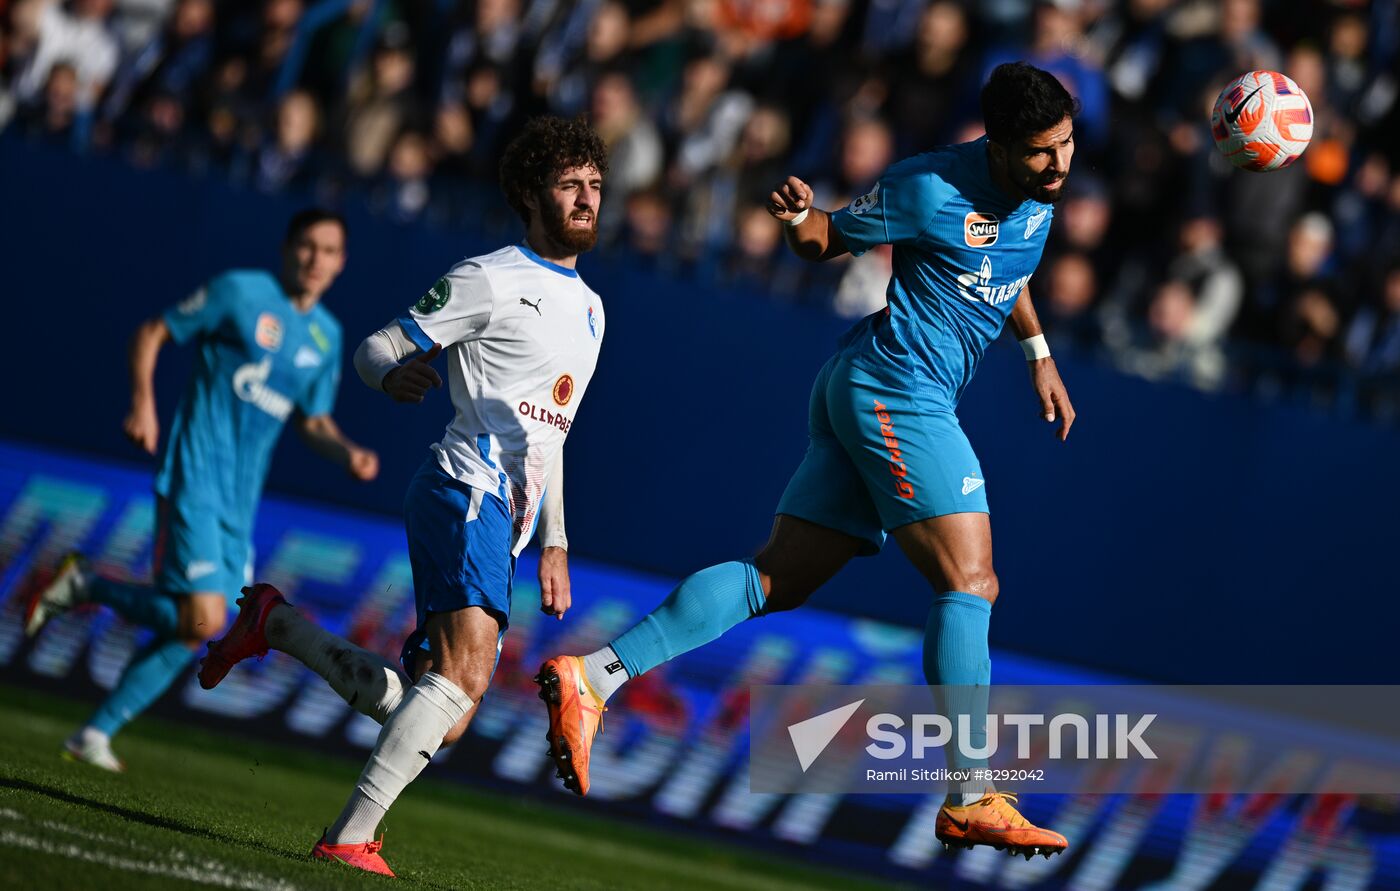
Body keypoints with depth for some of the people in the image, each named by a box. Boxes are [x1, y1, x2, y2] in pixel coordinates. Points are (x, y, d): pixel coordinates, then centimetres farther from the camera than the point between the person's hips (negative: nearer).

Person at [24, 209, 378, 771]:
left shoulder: (327, 338, 12)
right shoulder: (240, 292, -6)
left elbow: (314, 423, 21)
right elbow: (152, 334, 0)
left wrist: (348, 453, 1)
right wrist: (143, 402, -15)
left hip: (240, 501, 7)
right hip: (195, 477, -7)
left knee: (189, 633, 6)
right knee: (200, 620, -20)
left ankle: (97, 733, 18)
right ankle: (86, 586, 1)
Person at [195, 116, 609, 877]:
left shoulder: (590, 311, 23)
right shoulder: (490, 280, -2)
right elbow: (373, 349, -2)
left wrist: (553, 545, 24)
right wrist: (395, 373, -26)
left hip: (508, 519, 8)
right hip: (465, 492, -8)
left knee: (437, 716, 6)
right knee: (464, 671, -28)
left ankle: (277, 625, 21)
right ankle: (351, 837, -29)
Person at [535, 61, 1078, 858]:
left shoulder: (1040, 191, 10)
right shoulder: (931, 190, -15)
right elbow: (831, 239, -3)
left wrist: (1039, 353, 31)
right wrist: (801, 220, -25)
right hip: (898, 392, -9)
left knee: (778, 580, 3)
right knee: (969, 581, -10)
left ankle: (593, 675, -3)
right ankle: (971, 801, -11)